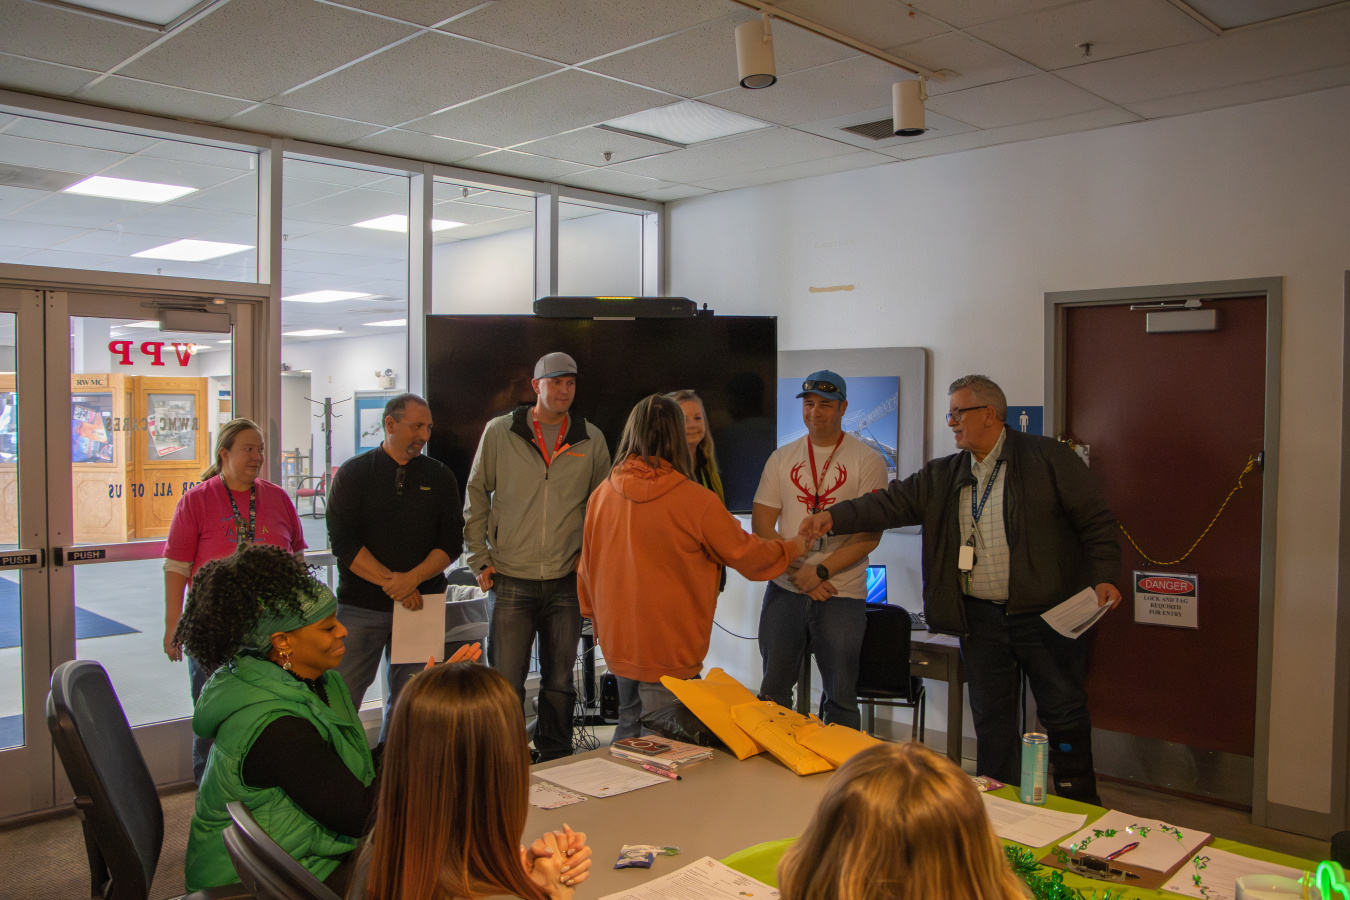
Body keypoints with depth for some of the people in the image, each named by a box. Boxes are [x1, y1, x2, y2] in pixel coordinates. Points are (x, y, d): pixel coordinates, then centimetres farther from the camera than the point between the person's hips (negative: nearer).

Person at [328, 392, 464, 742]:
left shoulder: (440, 476, 10)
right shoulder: (353, 473, 3)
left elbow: (451, 542, 4)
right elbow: (343, 543, -5)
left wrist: (412, 579, -12)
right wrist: (390, 582, -13)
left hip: (421, 603, 2)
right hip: (360, 606, -2)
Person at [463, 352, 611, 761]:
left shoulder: (591, 439, 4)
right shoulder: (499, 432, 1)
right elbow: (476, 496, 7)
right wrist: (480, 559, 2)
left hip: (566, 581, 2)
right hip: (511, 580, -1)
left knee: (559, 680, 11)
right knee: (506, 682, 1)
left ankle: (556, 761, 26)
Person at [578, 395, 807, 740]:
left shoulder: (602, 494, -2)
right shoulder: (695, 499, -18)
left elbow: (586, 567, 9)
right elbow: (748, 556, -5)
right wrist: (796, 545, 14)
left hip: (617, 643, 6)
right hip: (667, 651, -6)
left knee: (628, 725, 23)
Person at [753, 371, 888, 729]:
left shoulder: (867, 460, -1)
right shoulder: (782, 458, 9)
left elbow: (871, 533, -7)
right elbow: (762, 523, 4)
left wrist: (820, 571, -15)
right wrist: (795, 570, -9)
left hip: (842, 593, -3)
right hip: (784, 590, 3)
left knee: (840, 696, 3)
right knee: (773, 690, 11)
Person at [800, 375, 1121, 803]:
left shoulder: (1048, 457, -4)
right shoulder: (943, 476, 10)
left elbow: (1095, 519, -4)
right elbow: (893, 503, 5)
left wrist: (1104, 576, -15)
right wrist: (835, 517, -7)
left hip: (1046, 613, -4)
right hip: (981, 618, 5)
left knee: (1064, 711, 5)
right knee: (991, 717, 12)